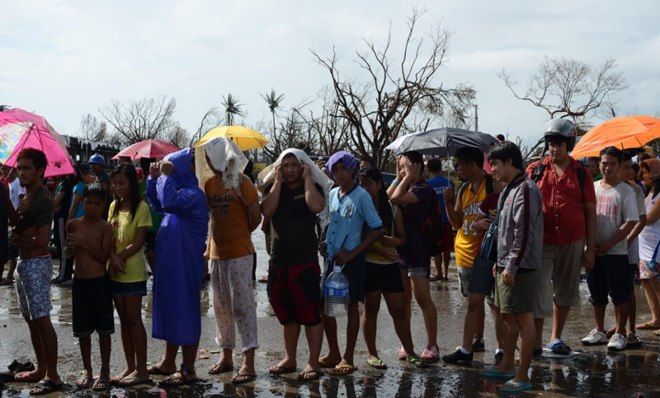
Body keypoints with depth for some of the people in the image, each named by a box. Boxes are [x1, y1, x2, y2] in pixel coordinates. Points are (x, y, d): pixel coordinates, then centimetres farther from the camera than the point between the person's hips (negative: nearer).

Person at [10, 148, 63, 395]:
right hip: (24, 263, 10)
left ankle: (53, 377, -5)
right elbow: (18, 224, 3)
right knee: (31, 319, 15)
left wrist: (17, 240, -8)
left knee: (41, 319, -9)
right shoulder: (26, 197, 14)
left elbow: (43, 239, -20)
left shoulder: (43, 198, -14)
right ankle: (41, 369, 26)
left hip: (37, 264, -10)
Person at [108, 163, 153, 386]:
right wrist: (113, 258, -10)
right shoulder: (114, 206, 12)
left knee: (134, 319, -3)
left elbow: (138, 242, -12)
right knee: (124, 320, 10)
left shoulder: (141, 208, -8)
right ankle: (130, 367, 18)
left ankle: (141, 370, 3)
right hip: (115, 273, 6)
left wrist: (121, 259, -14)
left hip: (133, 273, -6)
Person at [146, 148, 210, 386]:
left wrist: (166, 176, -20)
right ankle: (168, 362, 29)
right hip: (169, 262, 10)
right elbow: (157, 205, 24)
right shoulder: (179, 190, 11)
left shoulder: (193, 194, -17)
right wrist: (154, 179, 11)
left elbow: (169, 202, -34)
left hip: (184, 264, -10)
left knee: (184, 312, -3)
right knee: (170, 309, 17)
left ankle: (188, 370, 5)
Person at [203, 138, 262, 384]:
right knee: (221, 306, 13)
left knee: (242, 304, -7)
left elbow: (256, 217, -5)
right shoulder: (210, 183, 8)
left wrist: (239, 235, 6)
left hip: (239, 253, -7)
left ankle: (248, 363, -7)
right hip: (216, 252, 7)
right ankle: (227, 357, 24)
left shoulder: (241, 182, -10)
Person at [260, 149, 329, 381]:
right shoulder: (274, 188, 11)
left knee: (310, 314, -4)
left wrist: (307, 178, -11)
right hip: (278, 261, 5)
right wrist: (278, 181, -6)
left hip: (305, 261, -4)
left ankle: (313, 363, 4)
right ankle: (289, 359, 27)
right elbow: (266, 211, -8)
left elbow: (317, 206, -21)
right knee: (286, 315, 15)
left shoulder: (312, 188, 2)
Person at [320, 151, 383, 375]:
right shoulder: (332, 195, 9)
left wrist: (352, 253, -15)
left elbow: (377, 230, -12)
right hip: (331, 257, 7)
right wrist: (325, 244, 4)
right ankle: (333, 354, 22)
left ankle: (348, 358, 10)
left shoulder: (361, 196, -9)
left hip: (351, 259, -6)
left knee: (351, 306, 1)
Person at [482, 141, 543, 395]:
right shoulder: (509, 189, 16)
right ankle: (507, 365, 31)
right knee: (507, 315, 18)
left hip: (519, 266, -10)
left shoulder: (525, 190, -16)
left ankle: (523, 376, -1)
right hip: (506, 264, 10)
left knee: (524, 319, -5)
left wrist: (512, 266, -22)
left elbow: (524, 233, -21)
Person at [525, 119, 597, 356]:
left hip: (572, 243, 2)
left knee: (565, 292, 12)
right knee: (539, 292, -3)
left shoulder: (581, 173, 4)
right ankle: (536, 342, 5)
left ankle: (556, 338, 26)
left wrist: (590, 248, 2)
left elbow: (590, 212, 6)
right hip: (541, 242, -1)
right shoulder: (535, 170, 4)